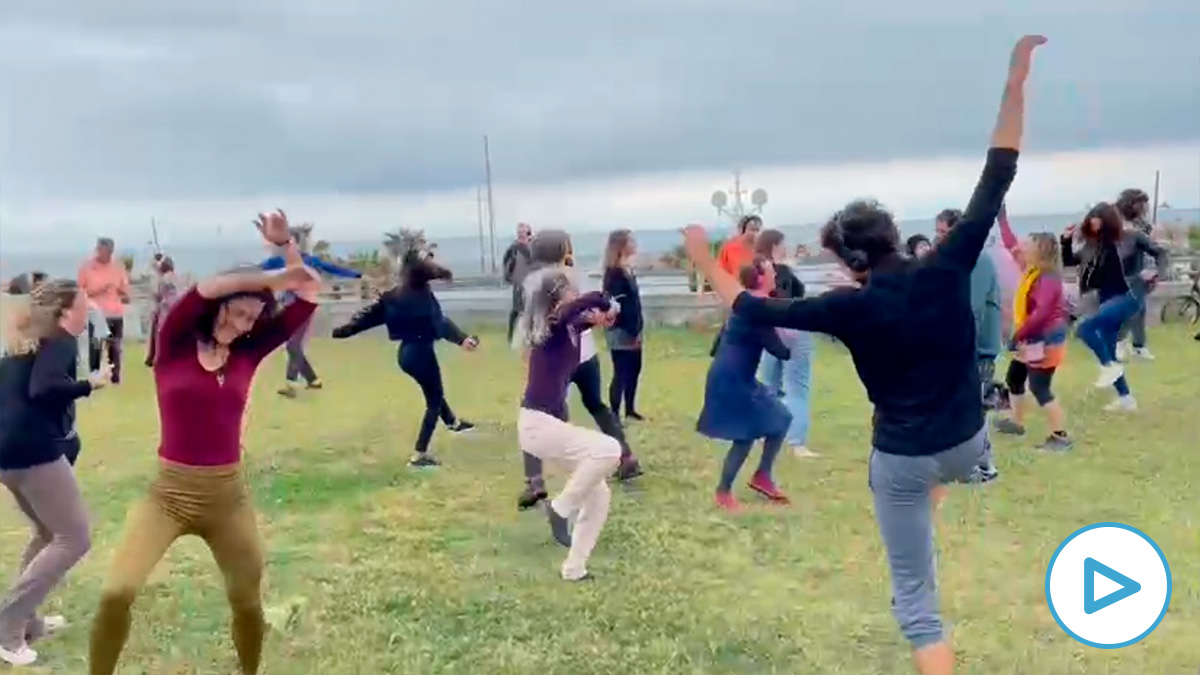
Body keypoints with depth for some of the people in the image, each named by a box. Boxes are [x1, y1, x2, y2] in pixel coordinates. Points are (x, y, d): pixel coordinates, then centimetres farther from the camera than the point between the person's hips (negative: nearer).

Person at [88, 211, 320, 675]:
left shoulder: (248, 353, 1)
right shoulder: (174, 345, -5)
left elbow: (307, 298, -3)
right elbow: (206, 290, -25)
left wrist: (286, 245, -13)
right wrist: (274, 278, -25)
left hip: (227, 496, 2)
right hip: (168, 492, -2)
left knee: (247, 602, 13)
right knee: (116, 593, -17)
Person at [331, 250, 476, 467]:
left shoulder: (392, 297, 2)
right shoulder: (424, 295, -16)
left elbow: (368, 315, 3)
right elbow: (439, 321, -29)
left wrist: (341, 331, 10)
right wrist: (461, 339, -41)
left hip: (405, 353, 8)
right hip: (421, 353, -8)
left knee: (435, 391, 31)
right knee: (434, 402, 4)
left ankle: (453, 422, 54)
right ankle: (419, 455, 0)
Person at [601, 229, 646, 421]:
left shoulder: (627, 271, 12)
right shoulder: (614, 274, -17)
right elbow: (619, 306, -21)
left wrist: (637, 329, 15)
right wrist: (632, 331, -21)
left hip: (632, 330, 9)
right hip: (622, 333, -9)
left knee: (634, 370, 16)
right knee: (621, 373, -5)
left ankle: (630, 409, 28)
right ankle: (614, 414, 1)